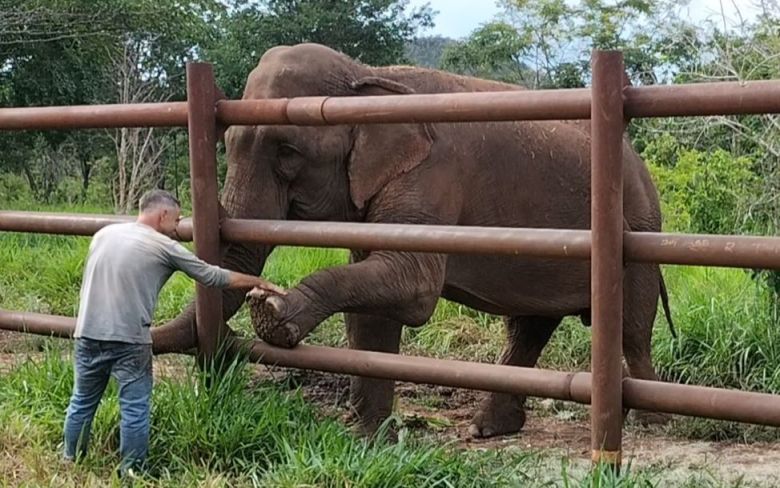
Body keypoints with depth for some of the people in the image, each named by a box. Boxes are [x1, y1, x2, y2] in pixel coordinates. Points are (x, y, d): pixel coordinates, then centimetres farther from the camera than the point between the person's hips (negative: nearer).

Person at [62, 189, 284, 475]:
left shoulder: (104, 234, 13)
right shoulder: (165, 248, -1)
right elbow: (214, 277, 6)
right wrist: (259, 283, 17)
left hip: (88, 334, 6)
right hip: (130, 342, -6)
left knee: (82, 403, 18)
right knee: (134, 411, 4)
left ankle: (70, 464, 31)